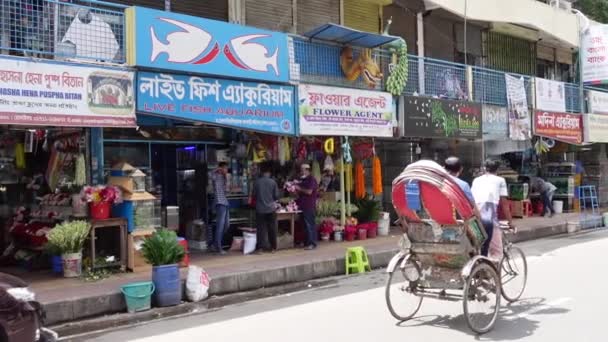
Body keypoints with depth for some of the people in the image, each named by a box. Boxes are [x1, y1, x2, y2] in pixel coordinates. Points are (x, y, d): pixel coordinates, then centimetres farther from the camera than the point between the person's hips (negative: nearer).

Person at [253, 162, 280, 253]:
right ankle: (273, 247, 13)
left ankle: (260, 247, 4)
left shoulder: (257, 182, -5)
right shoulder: (273, 182, -6)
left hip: (260, 209, 0)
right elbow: (277, 196, -2)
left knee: (261, 228, 6)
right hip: (271, 209, 0)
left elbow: (254, 195, 3)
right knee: (272, 229, 9)